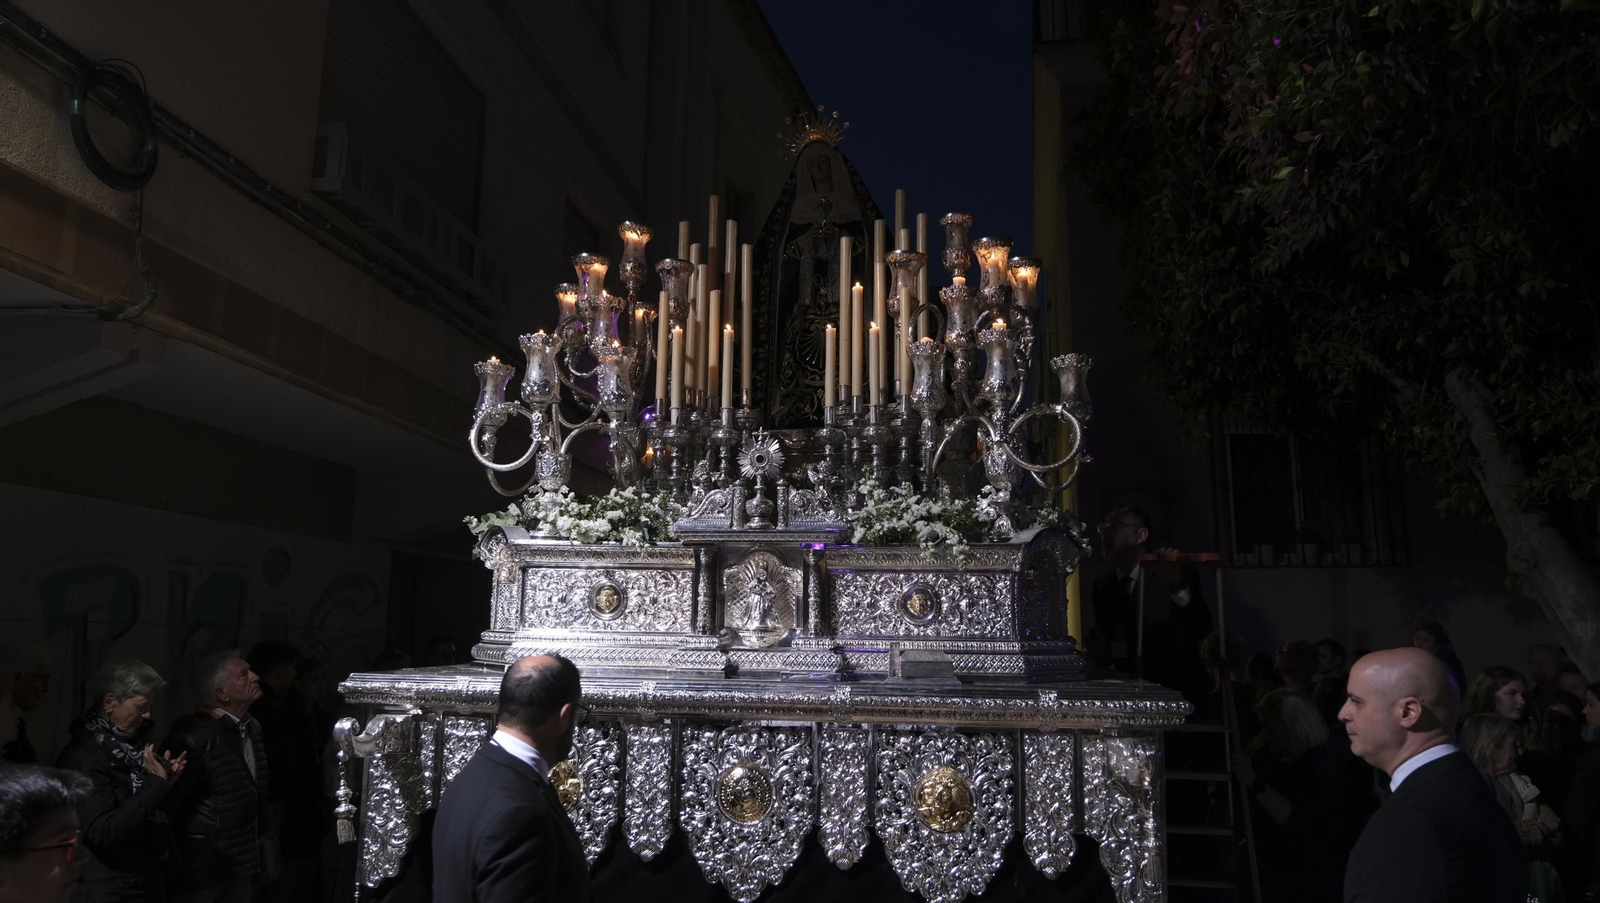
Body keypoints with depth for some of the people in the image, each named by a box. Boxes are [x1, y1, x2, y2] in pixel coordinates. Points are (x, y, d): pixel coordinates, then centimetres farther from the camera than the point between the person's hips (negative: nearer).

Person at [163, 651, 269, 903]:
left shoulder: (252, 728, 7)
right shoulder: (193, 736, -18)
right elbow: (169, 802, -15)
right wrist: (175, 863, -9)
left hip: (244, 865, 7)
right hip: (202, 869, -7)